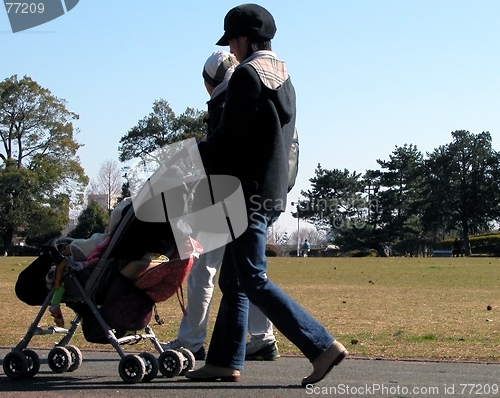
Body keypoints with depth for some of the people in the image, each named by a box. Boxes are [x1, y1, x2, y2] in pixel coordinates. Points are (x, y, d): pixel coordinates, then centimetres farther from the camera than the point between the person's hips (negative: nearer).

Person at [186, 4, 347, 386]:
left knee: (253, 281, -8)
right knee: (233, 279, 13)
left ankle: (323, 345, -11)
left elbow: (229, 140, -18)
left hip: (250, 192, -10)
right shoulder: (284, 77, 17)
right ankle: (225, 361, 15)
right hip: (274, 191, 10)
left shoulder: (248, 74, -12)